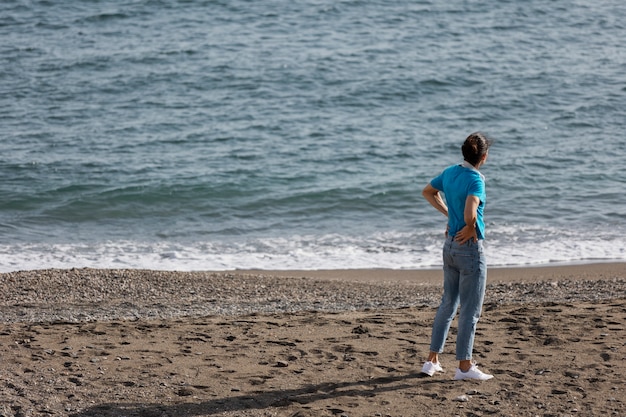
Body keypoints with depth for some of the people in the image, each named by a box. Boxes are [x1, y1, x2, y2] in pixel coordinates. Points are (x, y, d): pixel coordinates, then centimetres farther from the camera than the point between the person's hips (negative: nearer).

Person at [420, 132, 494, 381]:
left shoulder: (450, 173, 4)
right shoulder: (475, 180, -20)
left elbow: (428, 192, 21)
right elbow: (470, 213, -35)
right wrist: (470, 228, -14)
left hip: (450, 246, 8)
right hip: (470, 248, -8)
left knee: (447, 304, 17)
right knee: (470, 310, 2)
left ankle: (432, 360, 20)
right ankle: (464, 366, 6)